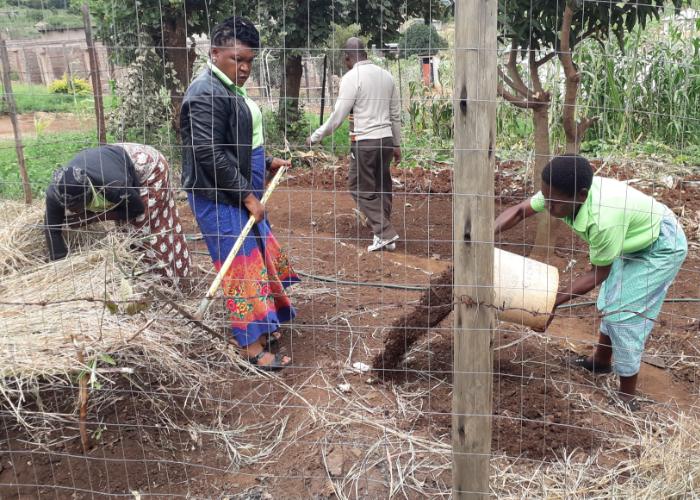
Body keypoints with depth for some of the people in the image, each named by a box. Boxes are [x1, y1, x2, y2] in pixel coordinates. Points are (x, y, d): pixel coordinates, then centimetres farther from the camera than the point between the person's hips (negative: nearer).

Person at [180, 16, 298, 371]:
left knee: (257, 259, 17)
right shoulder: (207, 94, -19)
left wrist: (268, 164, 16)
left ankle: (259, 327, 31)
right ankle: (253, 348, 4)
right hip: (221, 199, -10)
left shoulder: (229, 89, 13)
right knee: (242, 266, -5)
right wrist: (247, 194, -21)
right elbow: (210, 154, -24)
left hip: (240, 194, 10)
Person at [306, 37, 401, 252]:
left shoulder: (351, 78, -9)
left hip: (364, 141, -7)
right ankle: (385, 238, 17)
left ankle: (385, 232, -2)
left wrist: (315, 137, 0)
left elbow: (338, 116, -11)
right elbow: (396, 114, 14)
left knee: (360, 188, 4)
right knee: (382, 187, 12)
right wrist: (397, 144, 21)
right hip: (386, 139, 7)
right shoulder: (386, 75, 11)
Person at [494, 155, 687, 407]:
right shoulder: (564, 192, -23)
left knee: (623, 313, -7)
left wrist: (554, 302, -27)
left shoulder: (604, 219, -42)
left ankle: (627, 396, 7)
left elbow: (598, 274, -27)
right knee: (611, 300, 20)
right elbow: (518, 211, -14)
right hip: (636, 238, 8)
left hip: (662, 247, -8)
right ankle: (602, 360, 41)